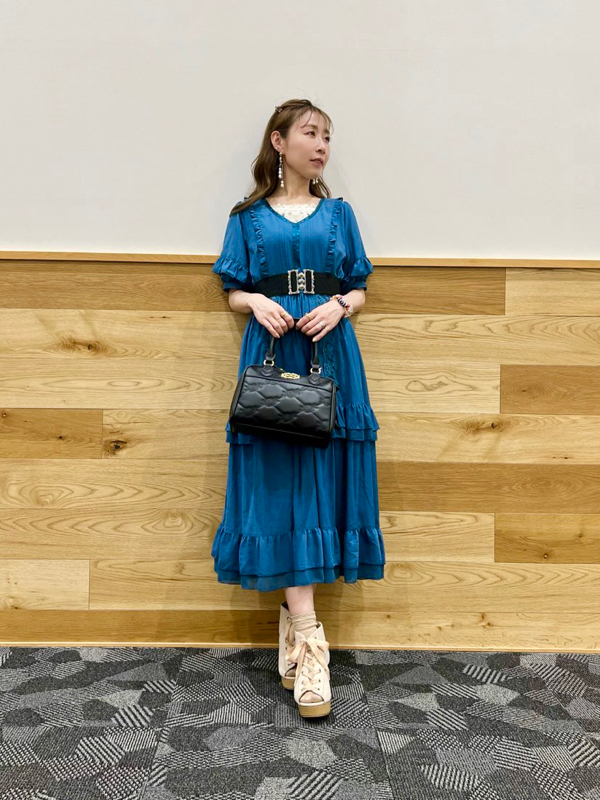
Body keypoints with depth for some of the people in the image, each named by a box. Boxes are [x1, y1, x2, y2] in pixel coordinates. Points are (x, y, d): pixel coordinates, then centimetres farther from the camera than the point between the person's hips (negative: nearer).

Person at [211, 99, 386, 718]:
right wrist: (258, 303, -11)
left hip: (331, 355, 2)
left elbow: (359, 290, 13)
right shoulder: (249, 217, 11)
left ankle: (294, 618, 13)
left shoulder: (338, 213, 15)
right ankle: (308, 641, -6)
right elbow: (234, 293, 10)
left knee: (322, 479, -1)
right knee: (281, 486, -8)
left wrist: (338, 306, -8)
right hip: (272, 354, -2)